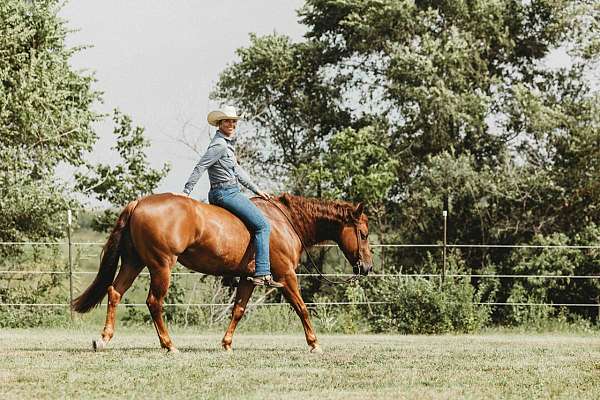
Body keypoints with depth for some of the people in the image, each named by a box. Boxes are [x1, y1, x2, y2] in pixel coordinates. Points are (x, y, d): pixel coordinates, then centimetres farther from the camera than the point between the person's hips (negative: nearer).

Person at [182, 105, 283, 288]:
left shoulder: (228, 144, 18)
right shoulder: (219, 145, -14)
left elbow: (237, 170, 24)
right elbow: (199, 168, -18)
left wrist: (256, 190, 24)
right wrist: (185, 192, -20)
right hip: (227, 193, -11)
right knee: (262, 225, -14)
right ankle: (262, 274, -22)